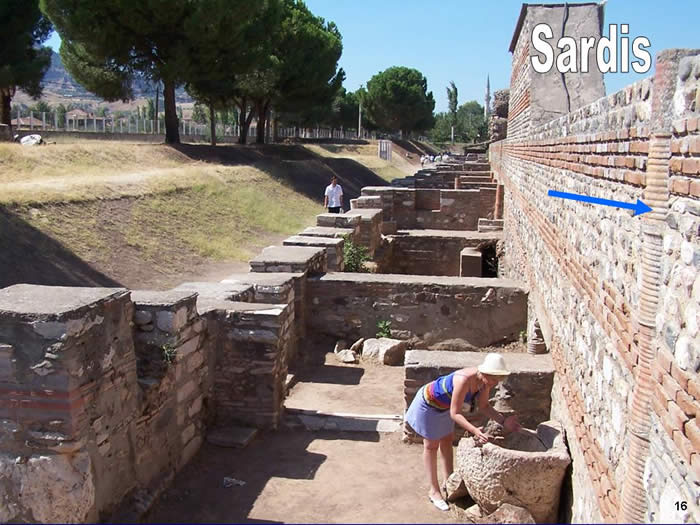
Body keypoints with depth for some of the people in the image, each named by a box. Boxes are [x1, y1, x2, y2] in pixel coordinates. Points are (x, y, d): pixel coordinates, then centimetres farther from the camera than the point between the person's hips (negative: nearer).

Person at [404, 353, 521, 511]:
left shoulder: (485, 381, -18)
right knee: (431, 445, 7)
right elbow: (455, 413, -36)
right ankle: (434, 491, 19)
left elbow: (483, 406, -6)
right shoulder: (465, 380, -41)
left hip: (443, 406, 8)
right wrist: (474, 431, -47)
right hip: (428, 403, -8)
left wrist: (503, 421, -18)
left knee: (447, 440, 19)